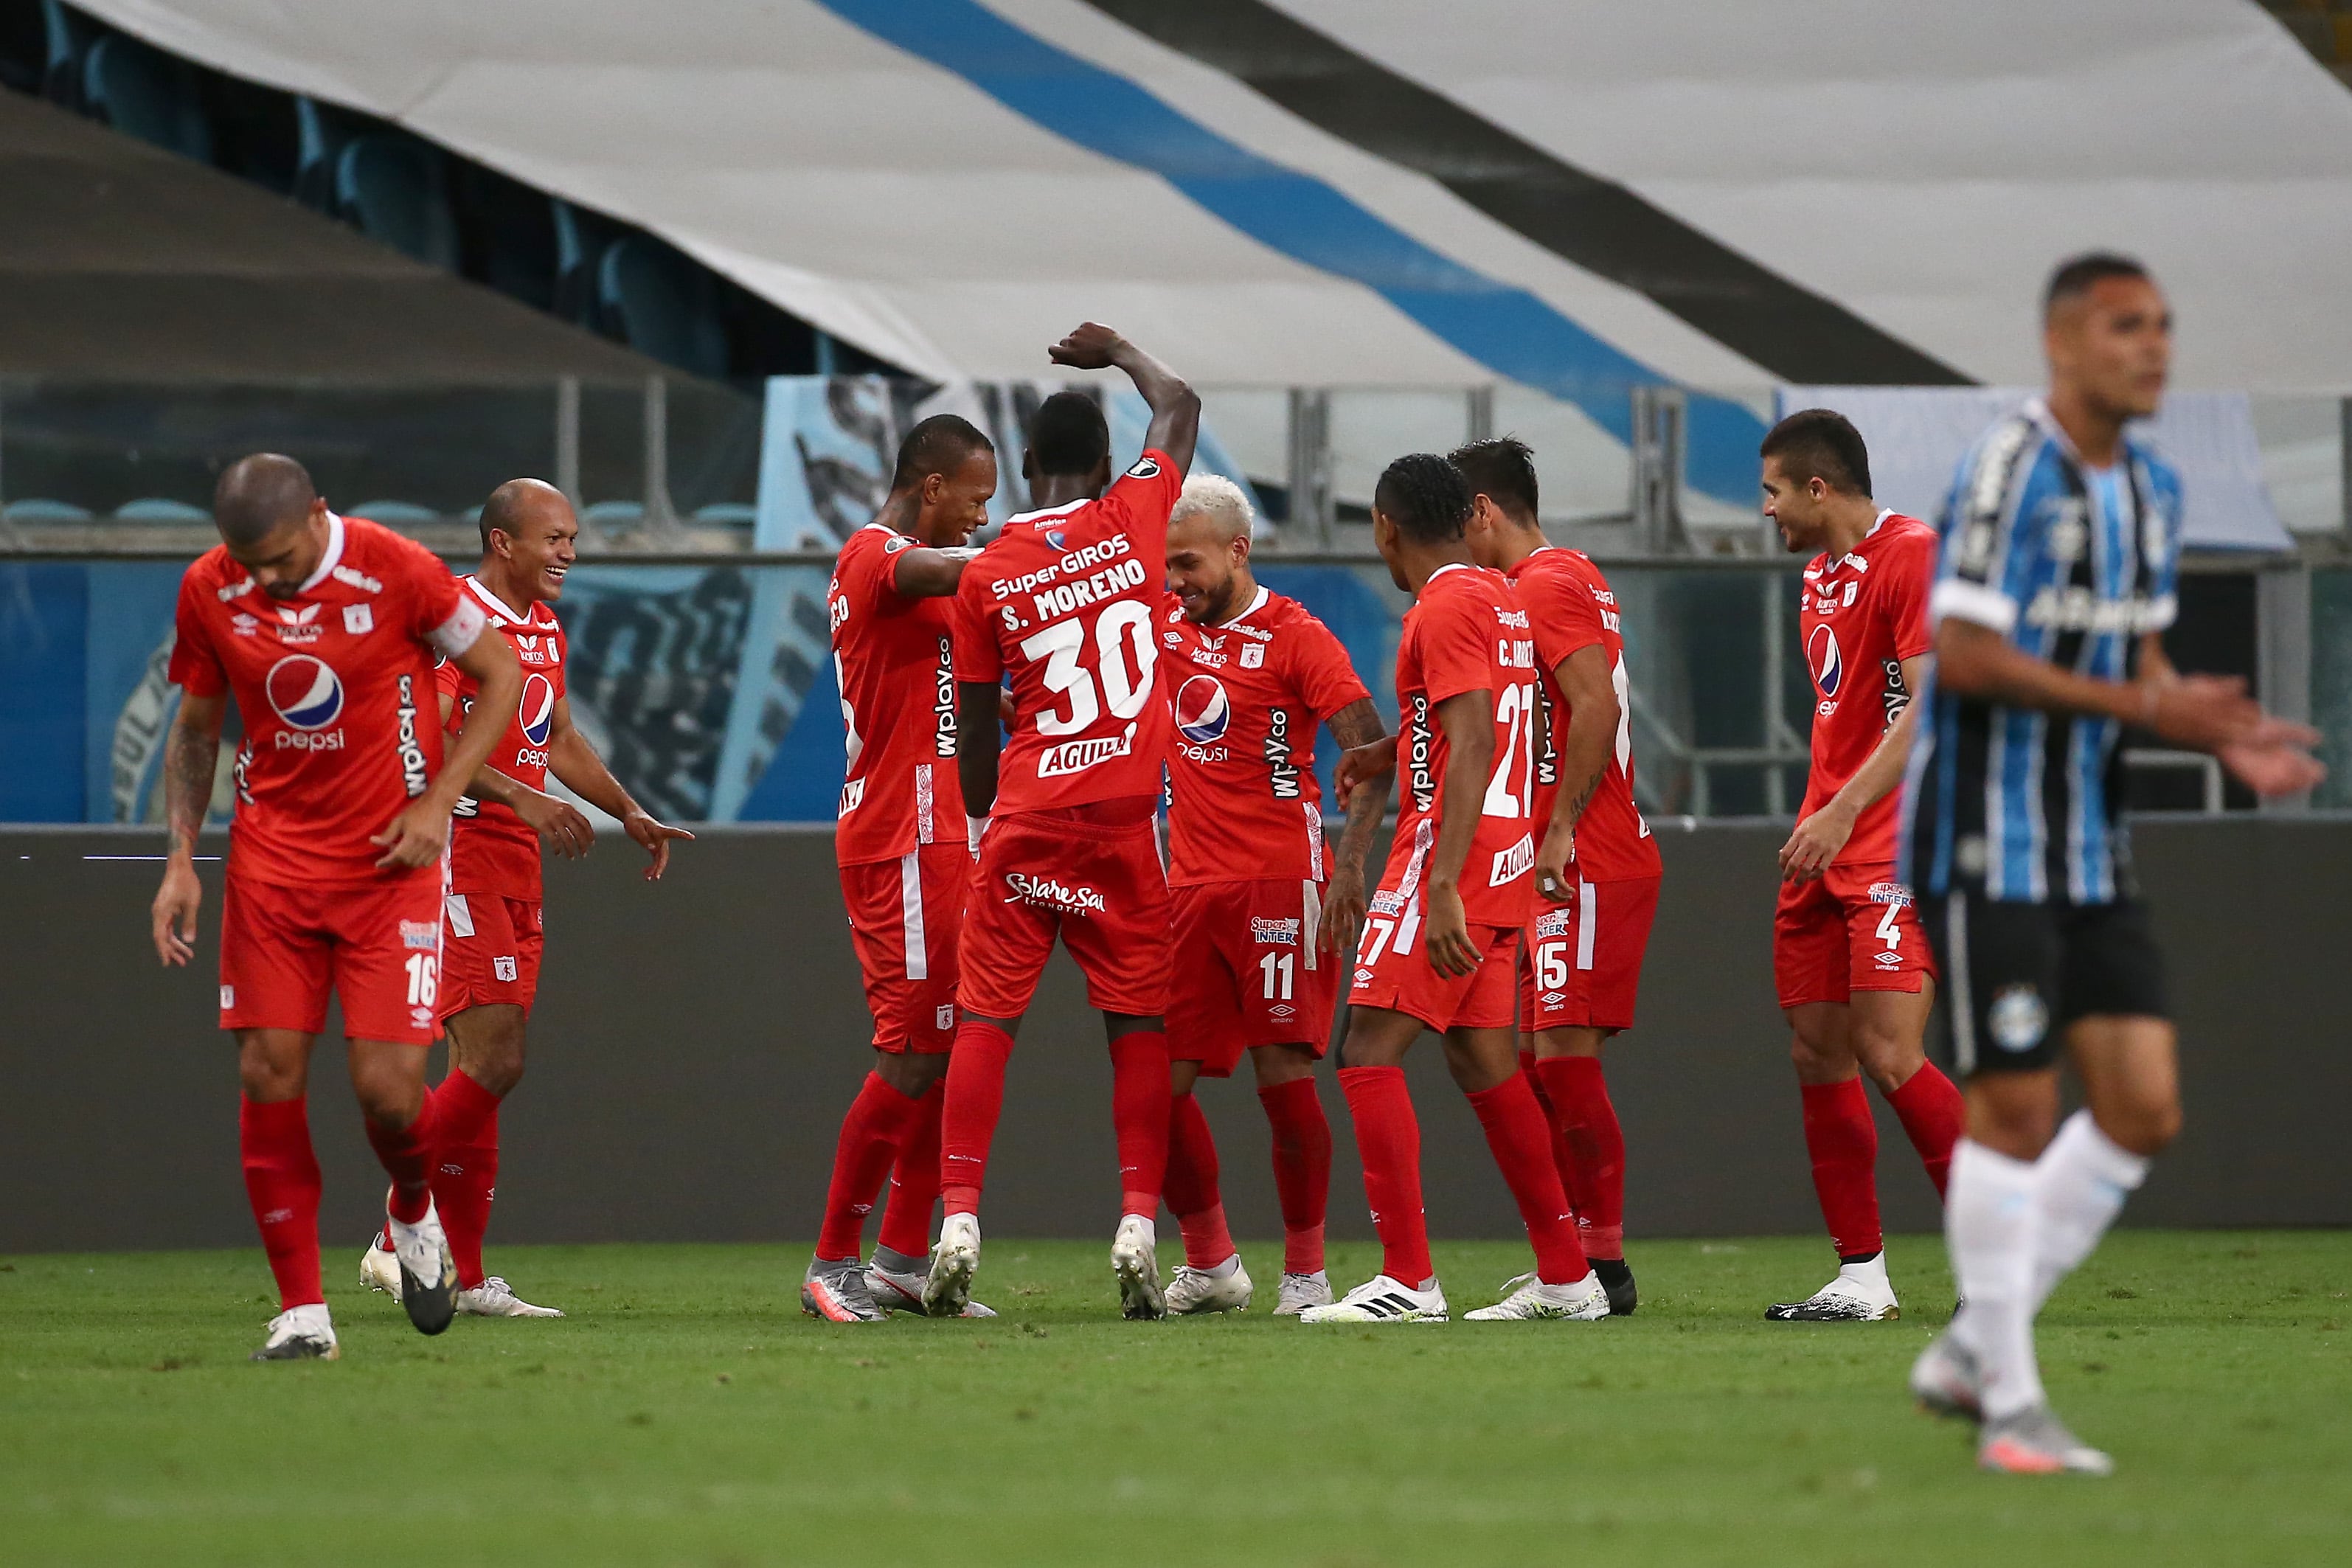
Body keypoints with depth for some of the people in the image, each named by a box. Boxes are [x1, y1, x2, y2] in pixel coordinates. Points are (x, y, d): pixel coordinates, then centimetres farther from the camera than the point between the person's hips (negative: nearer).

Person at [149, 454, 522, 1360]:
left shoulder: (395, 572, -13)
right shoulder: (209, 591, -2)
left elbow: (501, 676, -1)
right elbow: (196, 727, 13)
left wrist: (437, 802, -9)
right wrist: (180, 861, 4)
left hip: (390, 856, -3)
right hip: (272, 858, 3)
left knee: (388, 1085, -11)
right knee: (269, 1073, -6)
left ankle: (414, 1214, 25)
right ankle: (301, 1311, 2)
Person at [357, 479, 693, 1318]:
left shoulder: (545, 629, 17)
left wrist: (631, 814, 24)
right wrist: (523, 797, -28)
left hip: (516, 862, 9)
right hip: (457, 854, -9)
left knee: (488, 1066, 8)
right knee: (491, 1064, -15)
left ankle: (463, 1274, 10)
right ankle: (399, 1242, -6)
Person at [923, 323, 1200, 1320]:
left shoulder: (987, 574, 2)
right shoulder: (1132, 519, 2)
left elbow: (975, 720, 7)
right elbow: (1180, 408, 20)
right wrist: (1117, 354, 38)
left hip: (1025, 817, 0)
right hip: (1125, 816, 0)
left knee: (986, 1018, 2)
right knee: (1138, 1021, 4)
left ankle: (958, 1227, -7)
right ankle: (1137, 1230, -4)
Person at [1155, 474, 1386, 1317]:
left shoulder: (1296, 638, -6)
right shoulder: (1165, 621, 11)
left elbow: (1370, 752, -11)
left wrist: (1349, 862, -20)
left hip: (1281, 881, -6)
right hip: (1191, 885, 6)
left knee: (1284, 1074, -8)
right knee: (1158, 1080, 1)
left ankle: (1306, 1271, 2)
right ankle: (1212, 1264, 15)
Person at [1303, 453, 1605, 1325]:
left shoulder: (1444, 607, -12)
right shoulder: (1501, 599, 17)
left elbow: (1474, 744, -21)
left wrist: (1442, 886, -27)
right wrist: (1385, 758, 46)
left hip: (1452, 849, -9)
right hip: (1508, 856, 9)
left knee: (1370, 1052, -10)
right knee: (1483, 1062, 14)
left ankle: (1407, 1279, -17)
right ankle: (1566, 1277, 17)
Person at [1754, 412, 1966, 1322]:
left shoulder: (1913, 557, -11)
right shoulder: (1822, 574, 19)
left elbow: (1931, 710, -20)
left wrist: (1841, 814, -26)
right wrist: (1817, 824, 17)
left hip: (1896, 853, -9)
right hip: (1827, 856, 9)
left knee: (1889, 1052, -16)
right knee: (1817, 1052, 4)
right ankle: (1862, 1280, 9)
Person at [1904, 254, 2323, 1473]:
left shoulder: (2152, 492, 11)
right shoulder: (2012, 470, -15)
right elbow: (1963, 655, -21)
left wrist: (2227, 738, 1)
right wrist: (2142, 705, -23)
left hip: (2090, 847, 8)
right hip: (1985, 839, -8)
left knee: (2143, 1107, 2)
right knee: (2014, 1109, -6)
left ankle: (1970, 1352, 13)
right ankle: (2009, 1404, 3)